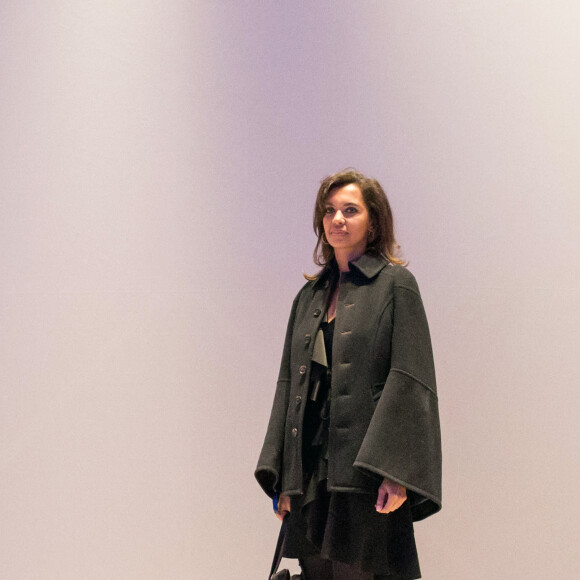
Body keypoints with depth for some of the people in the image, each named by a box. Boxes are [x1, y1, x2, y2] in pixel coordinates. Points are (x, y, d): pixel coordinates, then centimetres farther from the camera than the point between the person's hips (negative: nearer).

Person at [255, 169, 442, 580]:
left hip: (366, 473, -5)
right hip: (310, 474, 5)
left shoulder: (395, 283, -1)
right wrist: (279, 476, 8)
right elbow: (288, 382, 14)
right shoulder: (309, 295, 15)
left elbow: (409, 380, -9)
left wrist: (395, 472, -18)